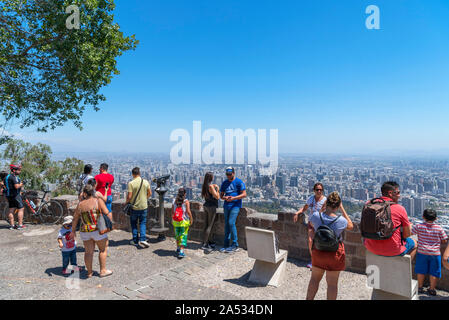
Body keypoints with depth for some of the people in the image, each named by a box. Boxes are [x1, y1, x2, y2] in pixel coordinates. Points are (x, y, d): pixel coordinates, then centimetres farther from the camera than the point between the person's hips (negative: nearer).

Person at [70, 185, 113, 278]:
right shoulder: (98, 201, -11)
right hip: (98, 231, -4)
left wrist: (73, 230, 22)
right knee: (103, 249, 14)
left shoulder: (80, 204, 0)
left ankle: (89, 272, 26)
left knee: (88, 252, 15)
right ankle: (103, 271, 17)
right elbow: (108, 214, -16)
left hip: (85, 232, 4)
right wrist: (110, 223, 2)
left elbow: (75, 219, 10)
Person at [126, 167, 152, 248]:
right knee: (143, 223, 12)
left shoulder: (131, 183, -14)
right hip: (144, 206, 2)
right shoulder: (146, 182, -3)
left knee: (133, 223, 15)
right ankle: (142, 239, -3)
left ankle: (135, 240, 21)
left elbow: (129, 196, -15)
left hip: (134, 207, -2)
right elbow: (149, 193, 4)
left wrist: (126, 202, 4)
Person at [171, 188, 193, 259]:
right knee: (183, 236, 2)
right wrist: (191, 218, -3)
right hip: (184, 222, -4)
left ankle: (178, 248, 33)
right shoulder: (186, 201, -11)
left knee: (177, 235, 20)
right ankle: (181, 251, -5)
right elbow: (188, 211, -15)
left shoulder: (174, 201, 0)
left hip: (175, 221, 4)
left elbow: (172, 211, 4)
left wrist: (172, 219, 16)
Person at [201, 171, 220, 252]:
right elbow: (217, 197, -17)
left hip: (206, 205, 8)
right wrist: (217, 189, -3)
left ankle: (208, 242, 23)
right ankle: (204, 244, -5)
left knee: (206, 225, 13)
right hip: (211, 207, -8)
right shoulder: (210, 186, -18)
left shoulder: (204, 186, 7)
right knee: (210, 226, -4)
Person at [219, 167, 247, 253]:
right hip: (226, 205, 6)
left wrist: (234, 198, -19)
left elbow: (244, 194, -8)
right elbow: (221, 195, 16)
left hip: (235, 205, -6)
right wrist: (225, 198, -8)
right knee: (226, 224, 7)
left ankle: (235, 245, -4)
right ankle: (226, 245, 15)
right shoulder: (224, 183, 13)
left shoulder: (239, 182, -3)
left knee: (231, 223, -16)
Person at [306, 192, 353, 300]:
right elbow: (351, 226, 2)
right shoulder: (341, 220, -22)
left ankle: (309, 298, 33)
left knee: (315, 278, 21)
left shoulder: (316, 215, -18)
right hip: (335, 254, -2)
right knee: (332, 283, 13)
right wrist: (342, 209, -1)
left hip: (318, 251, 3)